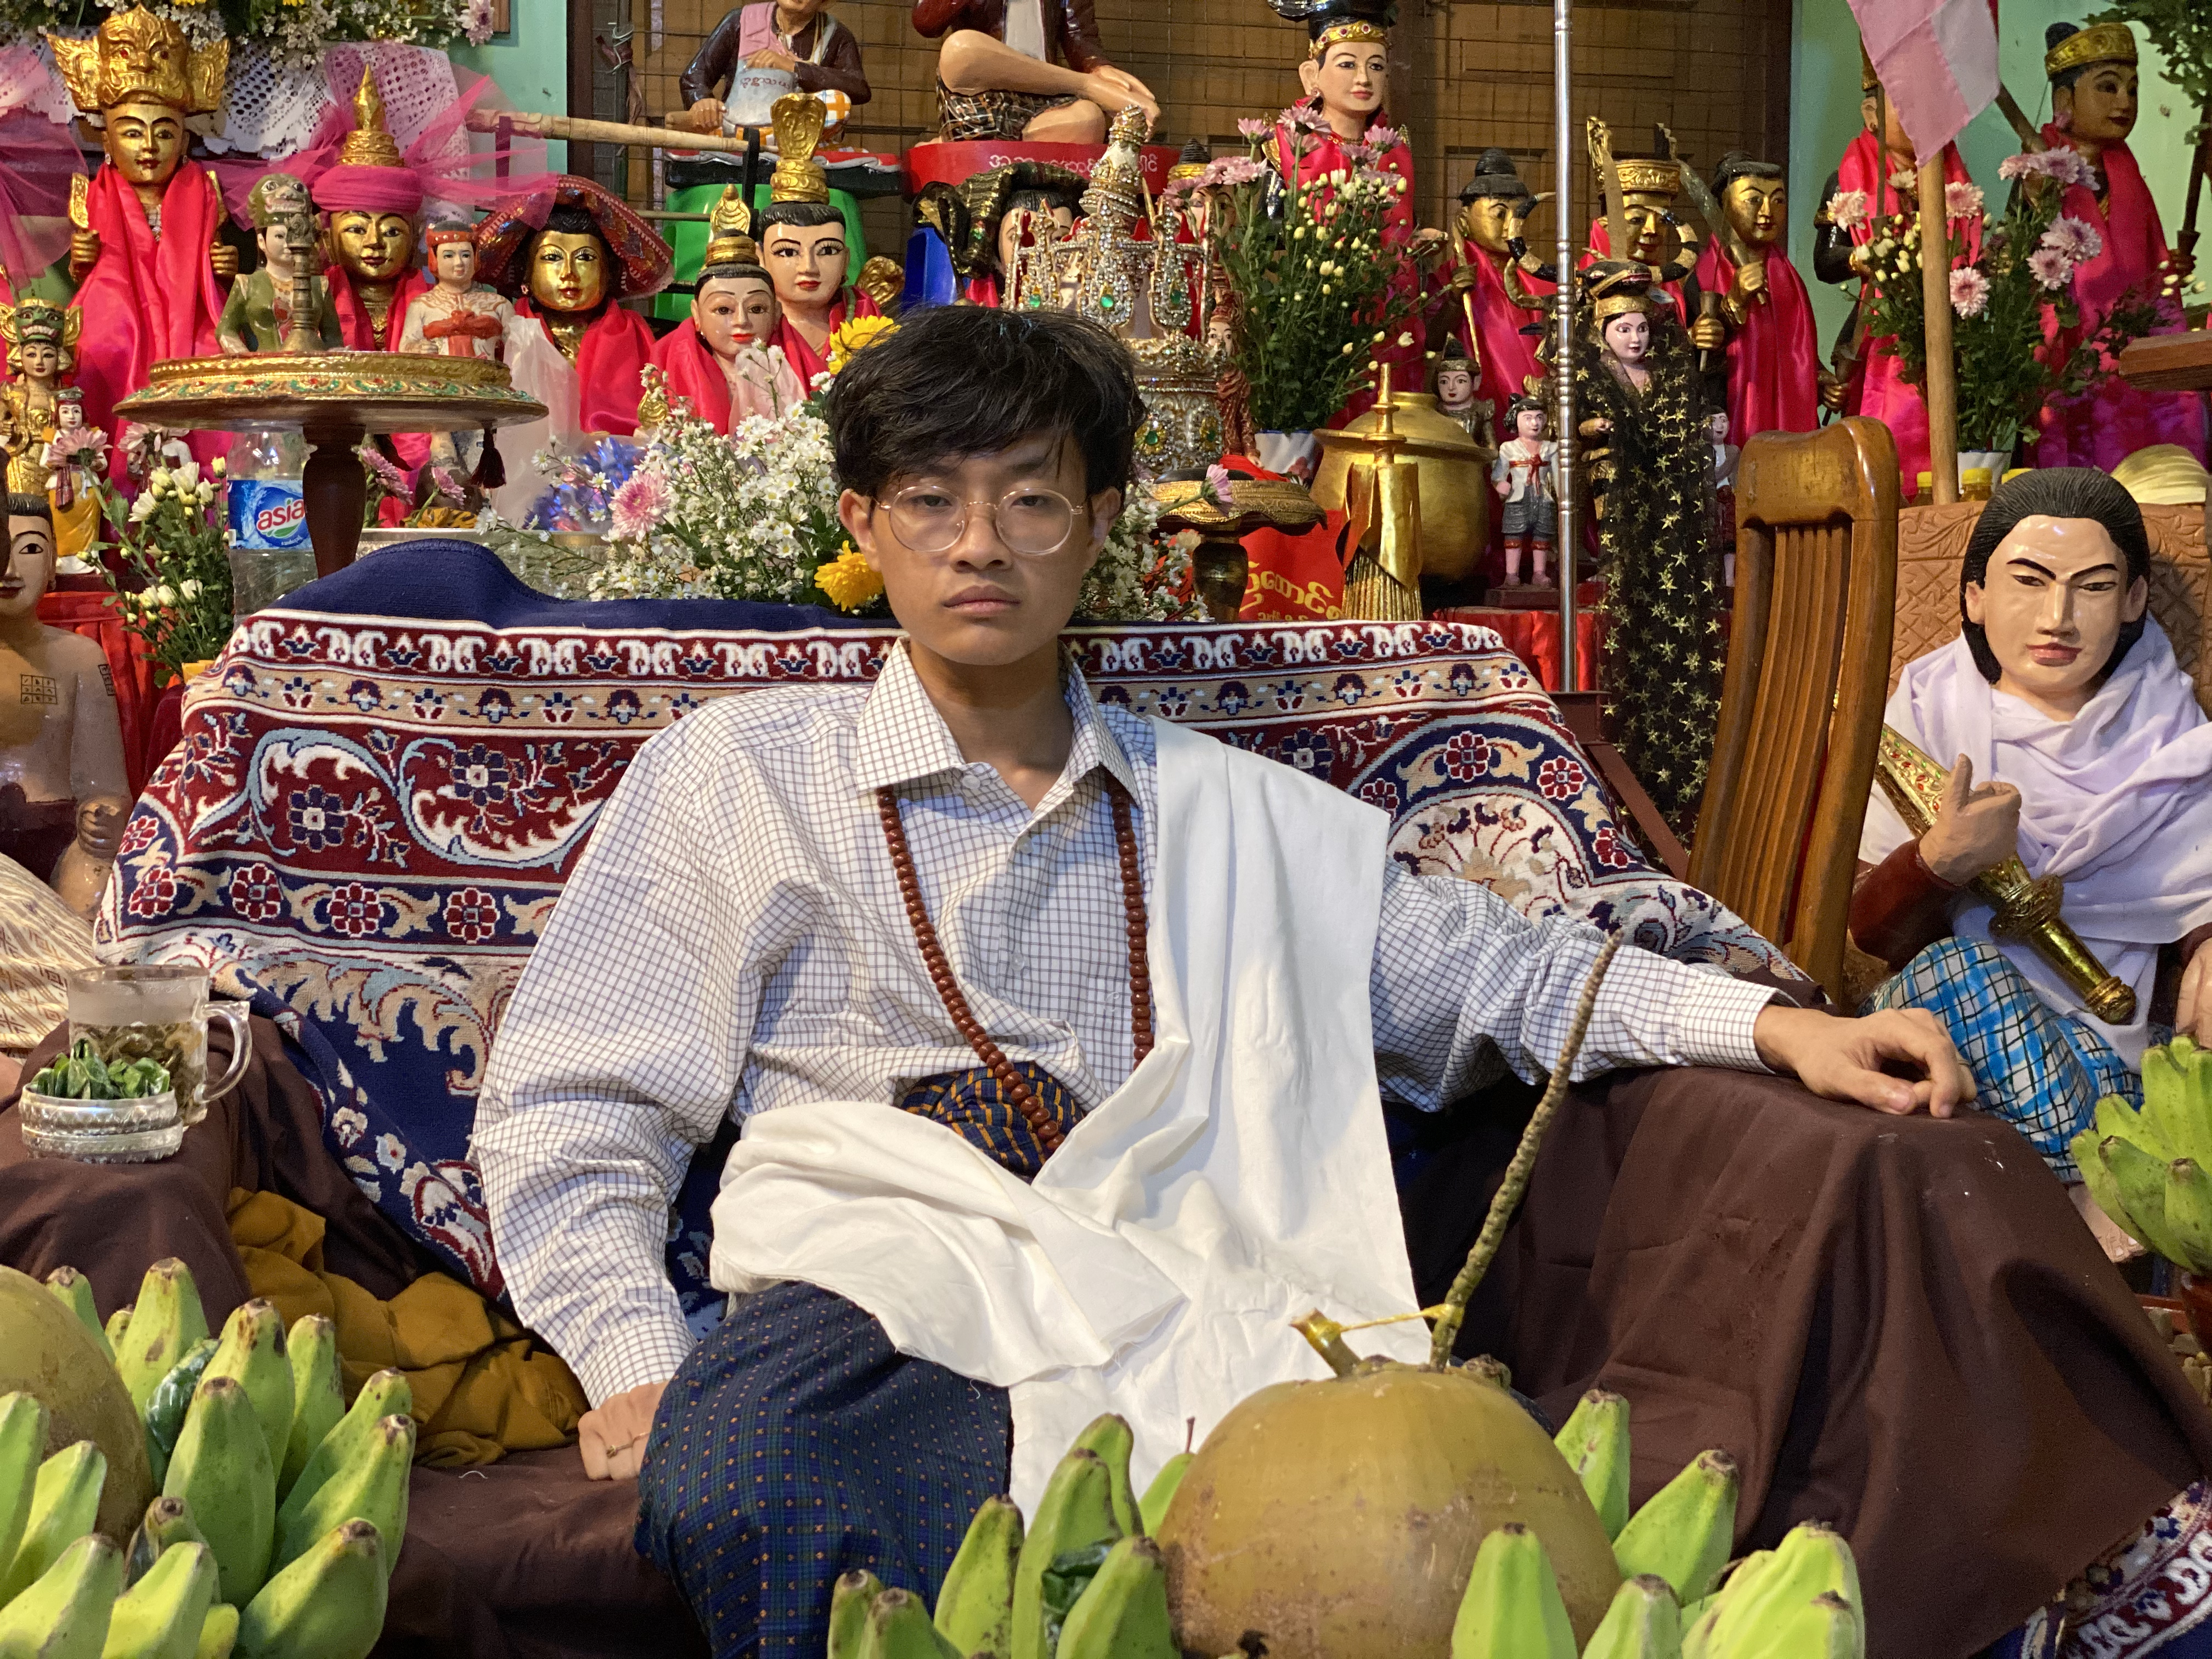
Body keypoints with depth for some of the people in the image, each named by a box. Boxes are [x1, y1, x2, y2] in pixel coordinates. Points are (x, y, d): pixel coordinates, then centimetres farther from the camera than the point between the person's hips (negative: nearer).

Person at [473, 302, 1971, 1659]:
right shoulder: (737, 779, 13)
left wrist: (1773, 1022, 10)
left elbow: (1497, 969, 25)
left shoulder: (1246, 819, 22)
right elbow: (573, 1112, 9)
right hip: (877, 1315, -1)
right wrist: (642, 1369, -7)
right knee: (734, 1471, -39)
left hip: (1189, 1337, 2)